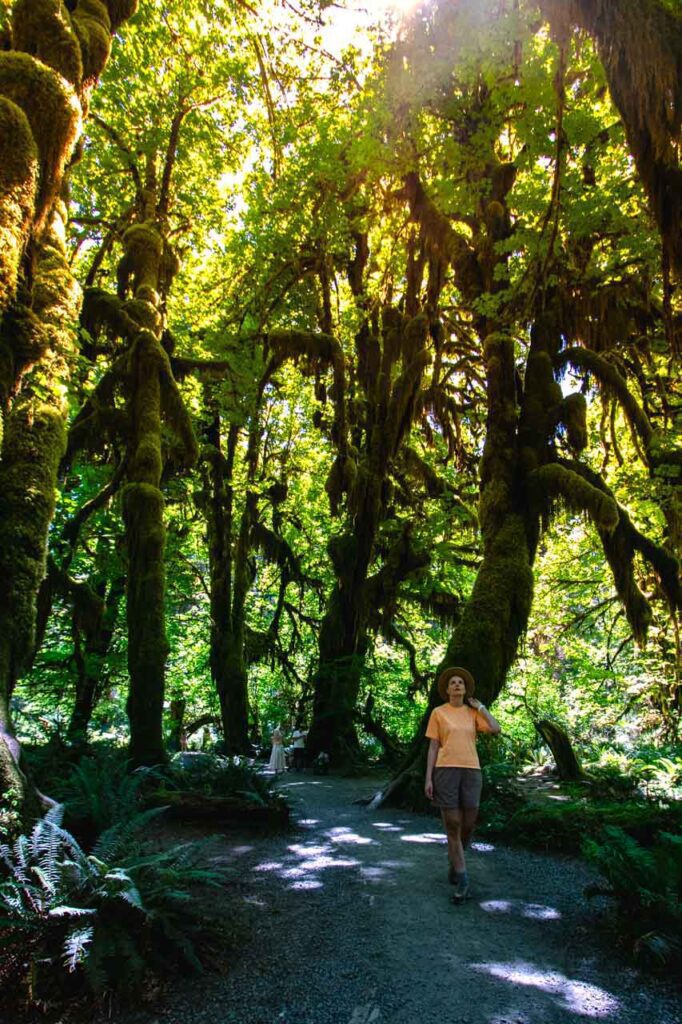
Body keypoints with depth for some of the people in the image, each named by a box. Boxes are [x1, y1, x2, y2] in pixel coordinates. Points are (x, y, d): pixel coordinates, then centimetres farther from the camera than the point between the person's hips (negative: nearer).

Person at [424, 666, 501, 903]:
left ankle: (453, 861, 34)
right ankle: (462, 881, 6)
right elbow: (433, 747, 4)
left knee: (468, 826, 4)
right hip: (445, 771, -3)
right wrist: (428, 779, -3)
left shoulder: (474, 713, 13)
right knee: (452, 827, -4)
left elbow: (496, 729, -4)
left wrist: (480, 707, 7)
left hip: (471, 771, 3)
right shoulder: (438, 713, 5)